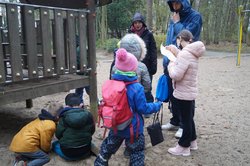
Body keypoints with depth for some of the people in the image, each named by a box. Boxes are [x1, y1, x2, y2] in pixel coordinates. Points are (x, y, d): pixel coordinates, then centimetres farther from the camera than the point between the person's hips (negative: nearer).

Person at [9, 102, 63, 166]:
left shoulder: (40, 120, 19)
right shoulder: (50, 125, -10)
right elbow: (45, 142, -3)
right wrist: (47, 151, 16)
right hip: (25, 146, -9)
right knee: (46, 158, 0)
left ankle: (20, 159, 5)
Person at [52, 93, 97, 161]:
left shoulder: (64, 118, -17)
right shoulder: (88, 115, -10)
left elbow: (58, 135, -6)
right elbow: (92, 131, 2)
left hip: (68, 154, -2)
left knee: (54, 144, 27)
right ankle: (89, 149, 4)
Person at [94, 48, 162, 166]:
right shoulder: (137, 88, -24)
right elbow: (143, 108, -17)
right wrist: (157, 106, -1)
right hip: (133, 129, -4)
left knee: (106, 149, 25)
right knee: (137, 154, 16)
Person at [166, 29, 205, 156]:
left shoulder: (185, 54, -24)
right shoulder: (191, 52, 6)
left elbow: (176, 75, -26)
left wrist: (171, 65, -9)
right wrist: (175, 51, 14)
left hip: (183, 94, -9)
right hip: (189, 92, 9)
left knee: (186, 120, 4)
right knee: (189, 119, 21)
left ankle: (184, 147, 18)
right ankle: (192, 142, 36)